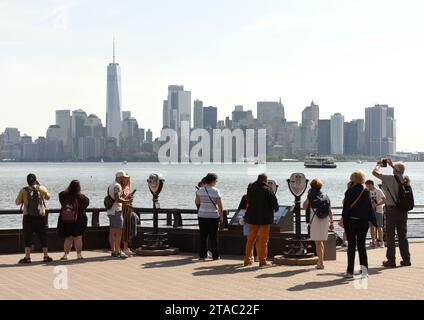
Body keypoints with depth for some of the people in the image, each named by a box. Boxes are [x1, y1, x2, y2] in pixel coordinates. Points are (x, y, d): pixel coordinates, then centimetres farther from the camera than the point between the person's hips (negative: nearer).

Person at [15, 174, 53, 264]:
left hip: (28, 217, -1)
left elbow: (17, 202, 0)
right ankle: (46, 256, 12)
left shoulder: (23, 190, -4)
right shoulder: (42, 188, 0)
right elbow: (48, 197, 19)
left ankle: (27, 257, 1)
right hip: (40, 216, 1)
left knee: (27, 237, 4)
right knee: (43, 237, 10)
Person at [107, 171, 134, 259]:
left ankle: (113, 251, 13)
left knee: (112, 232, 9)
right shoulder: (117, 186, -13)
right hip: (116, 211, -10)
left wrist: (125, 199, 18)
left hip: (110, 211, 10)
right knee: (118, 232, -9)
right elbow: (117, 199, -24)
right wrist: (127, 201, -17)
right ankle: (118, 252, -10)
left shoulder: (111, 186, 18)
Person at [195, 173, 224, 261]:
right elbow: (220, 206, -9)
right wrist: (221, 217, 1)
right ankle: (215, 256, 10)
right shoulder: (216, 191, -9)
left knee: (203, 236, 9)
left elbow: (197, 202, 8)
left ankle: (202, 255, 8)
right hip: (214, 216, -3)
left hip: (202, 215, 3)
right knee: (213, 236, 6)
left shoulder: (200, 190, -2)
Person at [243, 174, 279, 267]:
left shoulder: (250, 188, 1)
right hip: (265, 217, -4)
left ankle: (247, 260, 18)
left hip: (252, 217, 4)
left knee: (250, 239, 14)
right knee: (263, 239, 2)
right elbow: (274, 202, -9)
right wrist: (275, 208, 11)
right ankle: (262, 261, 2)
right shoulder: (267, 190, -12)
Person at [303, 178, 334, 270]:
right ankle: (320, 261, 28)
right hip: (325, 221, 5)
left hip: (315, 221, -5)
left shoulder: (311, 196, -7)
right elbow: (330, 211, 6)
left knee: (318, 243, -1)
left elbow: (304, 206, 7)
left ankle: (321, 263, -4)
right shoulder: (326, 197, 7)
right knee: (321, 242, 19)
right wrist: (331, 222, 12)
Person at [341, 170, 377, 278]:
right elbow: (370, 207, 4)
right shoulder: (366, 191, 3)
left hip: (351, 222, -3)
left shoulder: (350, 191, -9)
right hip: (364, 222, 3)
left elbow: (346, 207, -11)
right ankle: (364, 269, 7)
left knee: (351, 246, 1)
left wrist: (343, 219, -3)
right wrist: (373, 221, 8)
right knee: (362, 245, 10)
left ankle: (350, 271, 2)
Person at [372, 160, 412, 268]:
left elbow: (375, 172, -9)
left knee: (390, 236, 0)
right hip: (403, 210, 5)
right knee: (403, 235, 12)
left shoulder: (390, 179, -14)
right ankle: (406, 259, 14)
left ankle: (391, 260, 0)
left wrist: (379, 164, 10)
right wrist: (392, 165, 35)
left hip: (392, 210, -5)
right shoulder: (406, 179, 3)